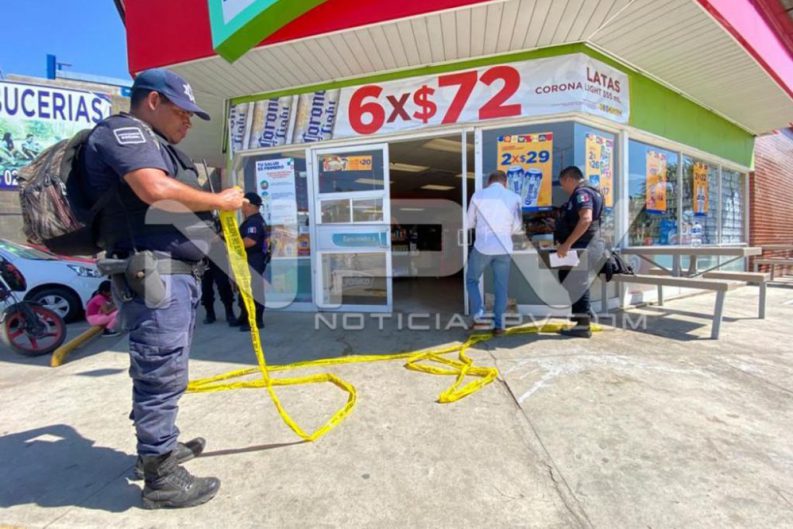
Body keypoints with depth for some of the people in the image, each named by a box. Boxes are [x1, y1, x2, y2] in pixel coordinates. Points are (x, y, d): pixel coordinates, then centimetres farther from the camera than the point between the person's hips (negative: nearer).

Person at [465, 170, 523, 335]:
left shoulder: (478, 195, 1)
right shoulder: (514, 197, 3)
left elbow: (469, 223, 7)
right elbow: (517, 227, 4)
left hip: (482, 246, -1)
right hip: (504, 248, 1)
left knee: (471, 280, 16)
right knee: (501, 287, 11)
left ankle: (479, 316, 3)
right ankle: (498, 324, 13)